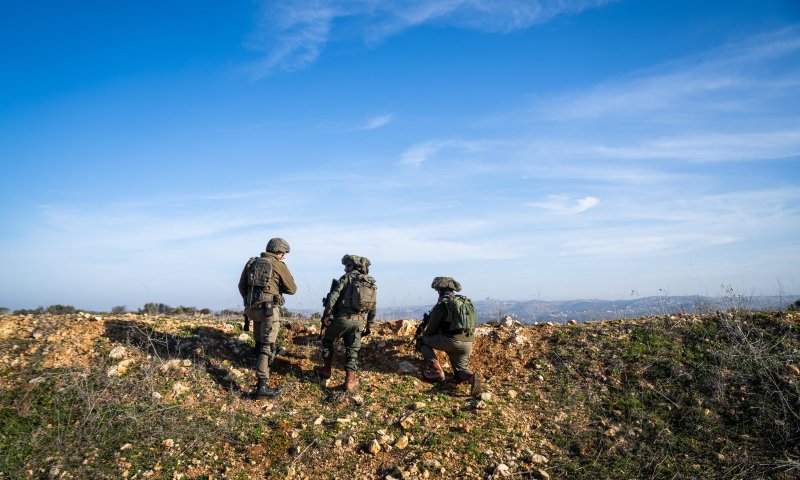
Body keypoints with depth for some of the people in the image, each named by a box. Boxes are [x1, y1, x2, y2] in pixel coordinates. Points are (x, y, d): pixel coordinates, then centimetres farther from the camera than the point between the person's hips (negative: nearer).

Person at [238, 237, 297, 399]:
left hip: (252, 308, 6)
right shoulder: (278, 265, -5)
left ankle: (261, 369, 40)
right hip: (269, 309, -6)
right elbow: (292, 289, 2)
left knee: (260, 342, 24)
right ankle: (261, 387, -11)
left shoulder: (251, 262, 11)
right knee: (267, 347, -6)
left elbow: (241, 286, 15)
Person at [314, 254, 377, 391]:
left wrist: (326, 315, -10)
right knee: (352, 351, 10)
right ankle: (350, 381, 7)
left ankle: (326, 370, 27)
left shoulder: (347, 278, -2)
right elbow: (373, 308, 15)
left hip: (342, 317, -4)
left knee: (327, 342, 19)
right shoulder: (372, 283, 14)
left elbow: (333, 296, -14)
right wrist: (369, 325, 22)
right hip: (358, 321, 4)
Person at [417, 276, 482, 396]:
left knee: (421, 339, 14)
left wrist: (424, 332, 25)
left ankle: (435, 370, 3)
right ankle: (471, 376, -14)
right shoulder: (467, 302, 15)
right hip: (467, 344, 6)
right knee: (460, 374, 21)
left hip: (451, 341, -6)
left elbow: (431, 330, 0)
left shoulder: (442, 304, -4)